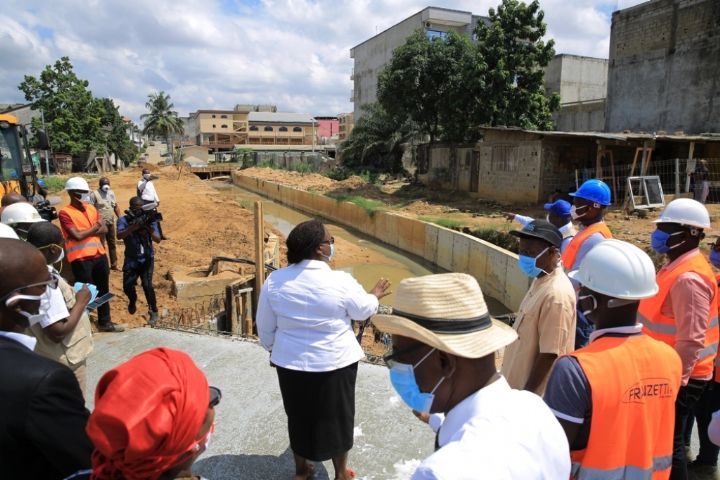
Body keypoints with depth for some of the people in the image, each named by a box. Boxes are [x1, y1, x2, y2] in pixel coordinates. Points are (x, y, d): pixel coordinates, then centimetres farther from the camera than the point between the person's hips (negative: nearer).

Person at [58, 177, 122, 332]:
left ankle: (104, 322, 29)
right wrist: (94, 227, -3)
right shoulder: (65, 212, -8)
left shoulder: (91, 208, 12)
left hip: (99, 254, 7)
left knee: (103, 290, 15)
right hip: (81, 259, -6)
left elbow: (104, 229, 5)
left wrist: (86, 232, -11)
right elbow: (77, 236, -16)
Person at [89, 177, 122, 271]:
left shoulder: (111, 193, 10)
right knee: (102, 245, -1)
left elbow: (116, 207, 16)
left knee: (112, 244, 15)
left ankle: (114, 264, 27)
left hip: (111, 223, 6)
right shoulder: (94, 194, -9)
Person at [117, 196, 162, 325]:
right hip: (131, 259, 1)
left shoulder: (149, 219, -5)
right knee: (127, 286, -7)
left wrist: (150, 231, -32)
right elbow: (119, 236, -24)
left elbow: (158, 240, -12)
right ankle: (132, 300, 30)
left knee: (147, 285, -16)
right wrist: (133, 227, -37)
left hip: (147, 258, -1)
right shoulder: (123, 220, -6)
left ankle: (153, 312, 3)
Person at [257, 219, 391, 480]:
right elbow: (363, 310, -2)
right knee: (337, 417, 18)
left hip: (291, 363, 3)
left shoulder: (274, 281, -11)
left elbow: (265, 327, -1)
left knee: (299, 416, 22)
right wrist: (375, 295, 18)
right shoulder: (341, 281, -20)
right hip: (335, 363, -2)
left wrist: (274, 350, 17)